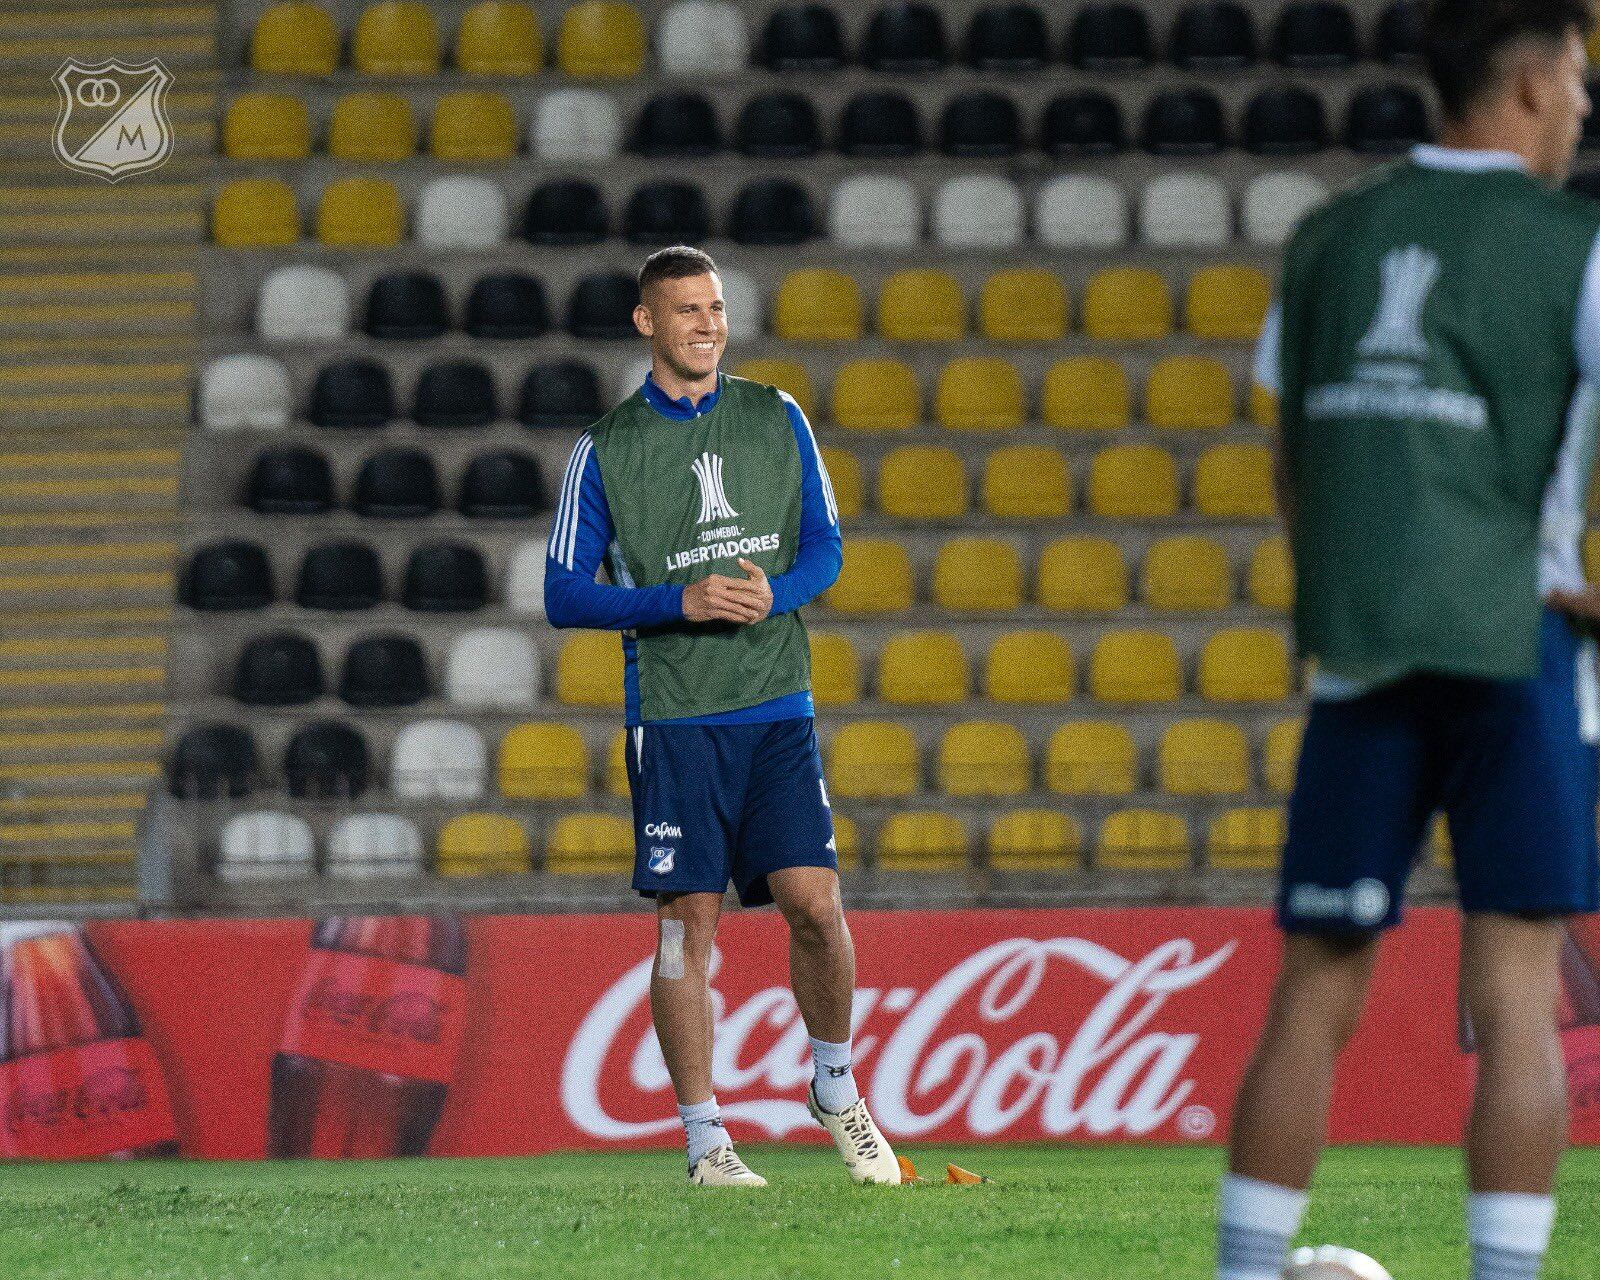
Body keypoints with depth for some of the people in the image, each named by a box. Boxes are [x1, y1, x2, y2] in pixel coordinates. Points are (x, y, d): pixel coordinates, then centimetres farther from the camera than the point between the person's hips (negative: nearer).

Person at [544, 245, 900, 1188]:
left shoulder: (777, 420, 9)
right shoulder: (608, 450, 2)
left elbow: (825, 546, 11)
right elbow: (565, 593, 0)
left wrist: (773, 596, -11)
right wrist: (681, 603, -13)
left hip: (778, 703, 2)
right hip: (673, 713, -2)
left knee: (814, 899, -7)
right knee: (689, 918, -3)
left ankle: (836, 1091, 16)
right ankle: (706, 1139, 4)